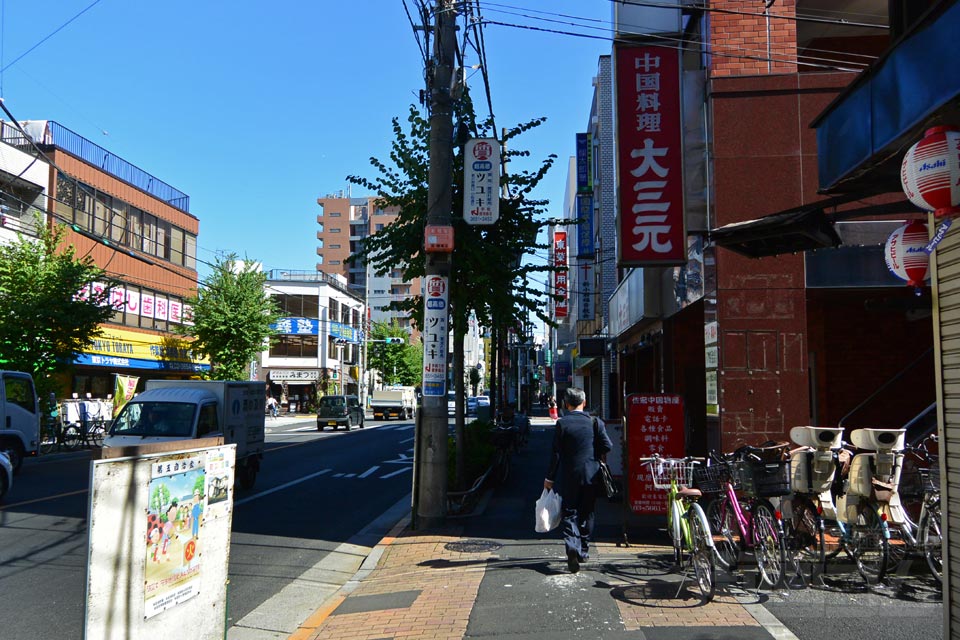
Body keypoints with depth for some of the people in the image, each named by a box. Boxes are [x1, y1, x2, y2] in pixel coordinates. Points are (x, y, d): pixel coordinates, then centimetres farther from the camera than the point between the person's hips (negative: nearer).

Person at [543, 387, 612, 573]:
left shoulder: (562, 423, -8)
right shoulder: (595, 422, -3)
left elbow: (556, 453, -7)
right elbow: (608, 446, -5)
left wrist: (549, 478, 0)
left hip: (569, 476, -2)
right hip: (591, 475, 2)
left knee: (569, 513, 4)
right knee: (586, 513, 15)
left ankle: (572, 546, -19)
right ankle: (583, 551, 23)